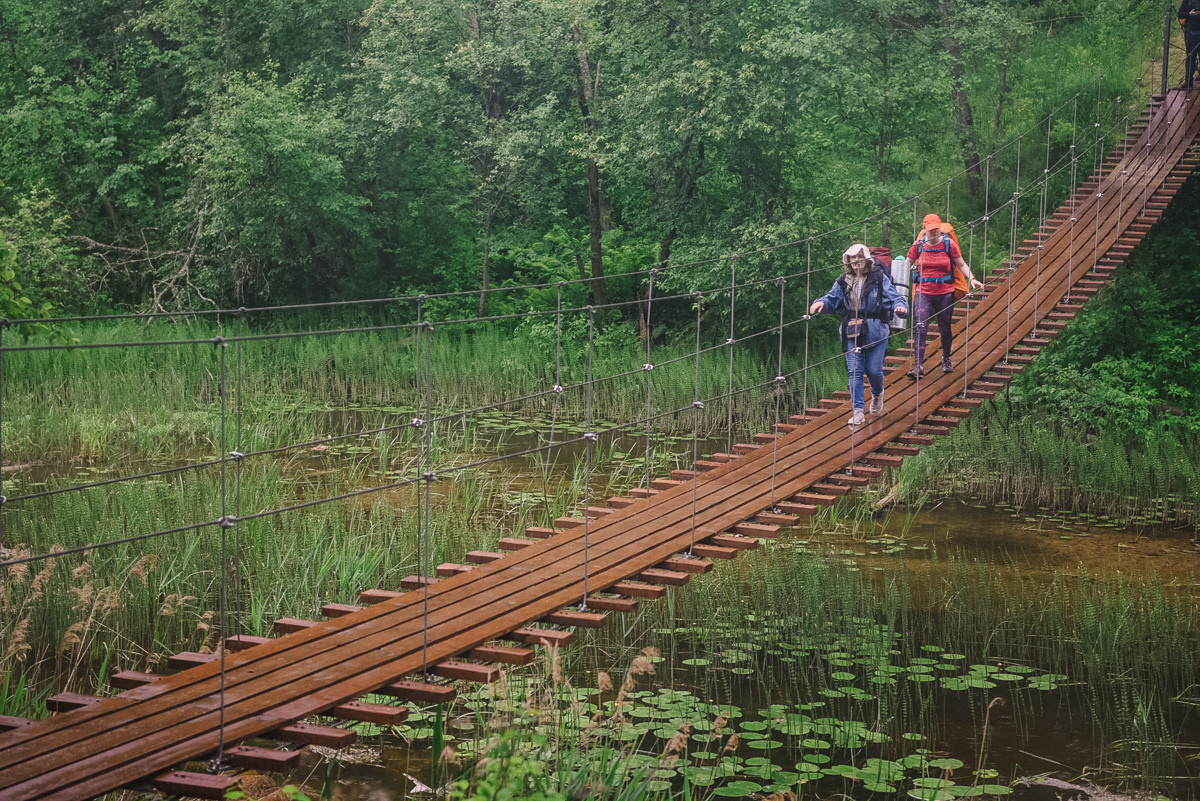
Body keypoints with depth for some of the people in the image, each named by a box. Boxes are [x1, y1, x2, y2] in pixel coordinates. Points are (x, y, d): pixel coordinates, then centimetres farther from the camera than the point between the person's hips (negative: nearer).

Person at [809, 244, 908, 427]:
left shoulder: (879, 279, -3)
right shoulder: (844, 281, 6)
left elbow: (893, 296, -10)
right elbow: (832, 299, 15)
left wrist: (899, 306, -32)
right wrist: (821, 302, -7)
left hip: (875, 332, -2)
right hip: (852, 333, 2)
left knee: (874, 370, 1)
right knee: (855, 371, -4)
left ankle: (877, 394, 37)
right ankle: (858, 412, -1)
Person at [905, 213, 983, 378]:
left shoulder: (949, 244, 0)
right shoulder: (918, 245, 2)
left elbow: (961, 265, 8)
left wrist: (972, 280, -5)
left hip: (945, 292, 0)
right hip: (923, 292, 0)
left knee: (945, 329, 10)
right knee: (920, 328, -12)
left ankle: (946, 360, 33)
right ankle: (919, 366, -13)